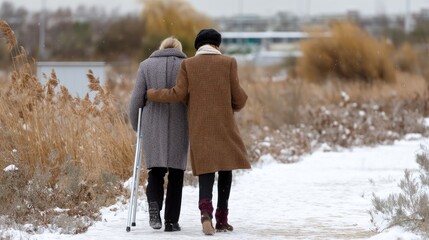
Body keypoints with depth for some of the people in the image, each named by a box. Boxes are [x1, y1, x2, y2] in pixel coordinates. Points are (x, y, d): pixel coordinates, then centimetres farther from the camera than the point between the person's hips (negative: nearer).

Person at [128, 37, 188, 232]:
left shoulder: (146, 65, 6)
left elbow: (136, 99, 2)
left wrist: (136, 126, 15)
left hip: (152, 128, 1)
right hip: (179, 128, -1)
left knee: (156, 171, 12)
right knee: (176, 173, 8)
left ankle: (154, 205, -14)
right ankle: (171, 221, 5)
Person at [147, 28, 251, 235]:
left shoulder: (188, 64, 1)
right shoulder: (228, 63, -1)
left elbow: (178, 94, -2)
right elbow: (238, 97, -1)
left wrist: (153, 94, 13)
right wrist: (235, 106, 22)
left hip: (199, 127, 1)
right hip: (224, 124, -1)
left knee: (206, 169, 1)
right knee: (225, 168, 10)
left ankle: (206, 209, -25)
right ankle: (222, 218, 10)